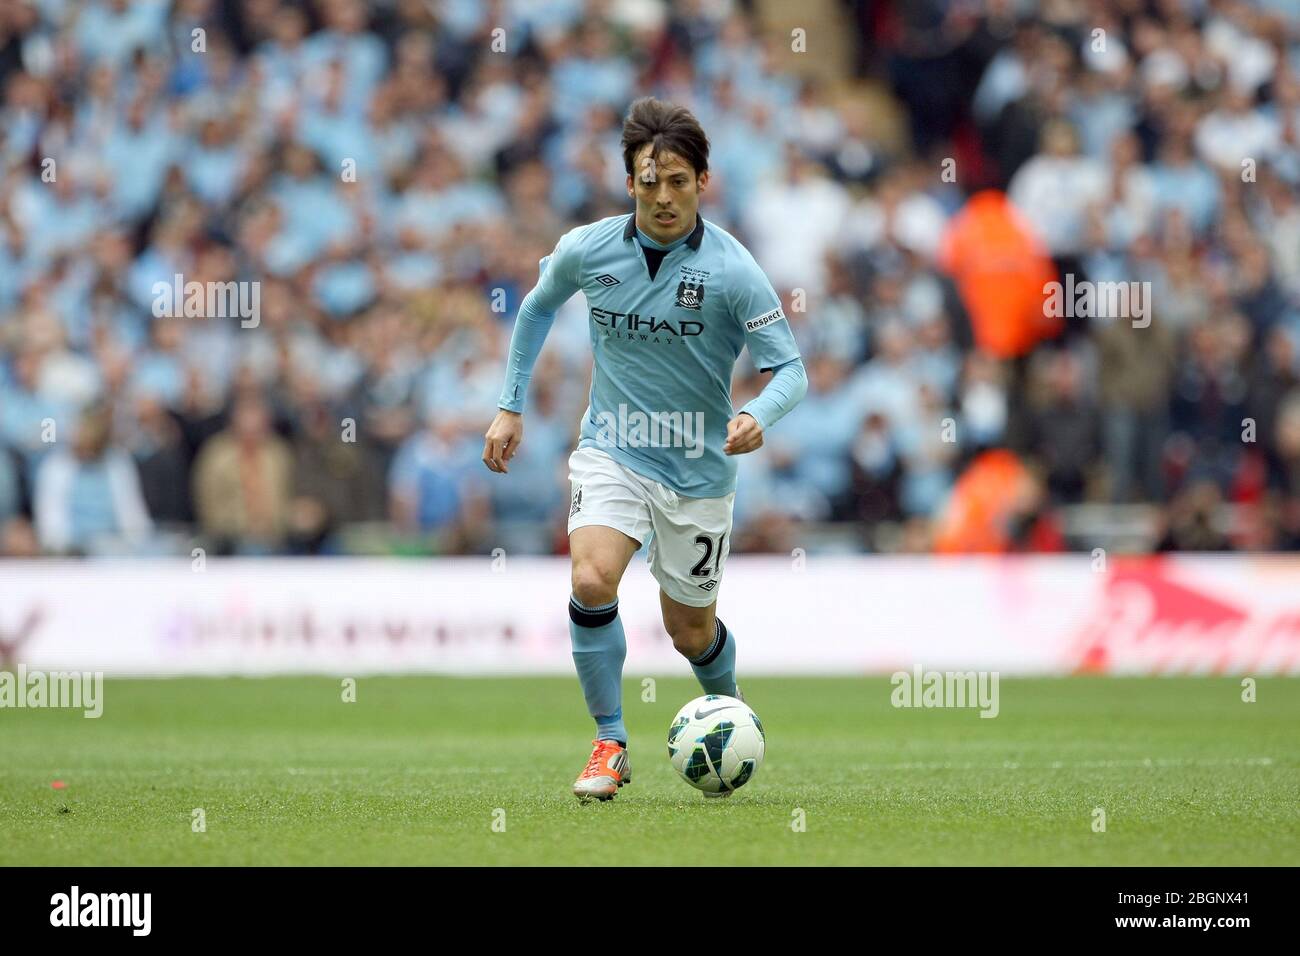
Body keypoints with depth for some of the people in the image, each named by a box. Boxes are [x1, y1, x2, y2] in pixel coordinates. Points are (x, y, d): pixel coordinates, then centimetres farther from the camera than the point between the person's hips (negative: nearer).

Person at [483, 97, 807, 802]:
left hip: (698, 471, -1)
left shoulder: (733, 271, -16)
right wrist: (511, 407, 13)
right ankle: (609, 745, -10)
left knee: (691, 631, 9)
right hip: (611, 453, 1)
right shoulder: (588, 250, -7)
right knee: (592, 580, -25)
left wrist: (758, 416, -35)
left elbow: (790, 368, -14)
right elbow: (538, 306, 15)